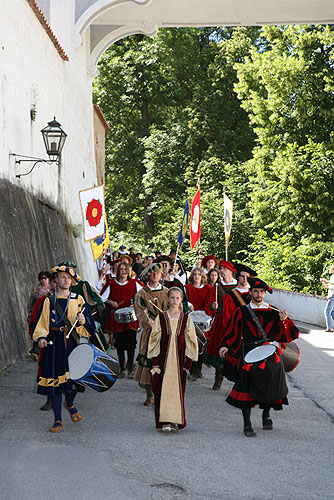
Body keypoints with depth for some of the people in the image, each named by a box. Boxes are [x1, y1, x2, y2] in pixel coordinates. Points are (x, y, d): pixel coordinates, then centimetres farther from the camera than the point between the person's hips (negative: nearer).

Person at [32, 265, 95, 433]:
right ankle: (58, 420, 5)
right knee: (55, 379, -2)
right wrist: (41, 337, -10)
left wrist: (82, 321, -15)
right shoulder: (49, 301, 7)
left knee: (74, 378, -3)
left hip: (72, 343, 0)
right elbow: (41, 324, 7)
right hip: (54, 343, 0)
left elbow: (88, 327, 7)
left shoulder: (78, 300, 8)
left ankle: (70, 403, 32)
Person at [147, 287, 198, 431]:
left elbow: (191, 341, 7)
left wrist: (188, 361, -1)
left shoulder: (186, 319, 6)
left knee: (178, 389, 2)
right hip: (163, 358, 0)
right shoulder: (160, 318, 4)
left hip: (179, 359, 1)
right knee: (162, 388, -5)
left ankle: (175, 420, 11)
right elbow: (154, 340, 4)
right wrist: (155, 362, -2)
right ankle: (164, 421, -1)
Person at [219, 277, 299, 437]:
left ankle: (266, 415, 34)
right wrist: (225, 346, -12)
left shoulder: (273, 312, 9)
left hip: (271, 354, 2)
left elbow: (282, 336, 6)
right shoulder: (241, 312, 4)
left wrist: (284, 322, -11)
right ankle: (247, 424, 4)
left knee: (270, 387, 7)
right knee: (247, 388, -6)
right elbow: (233, 333, 2)